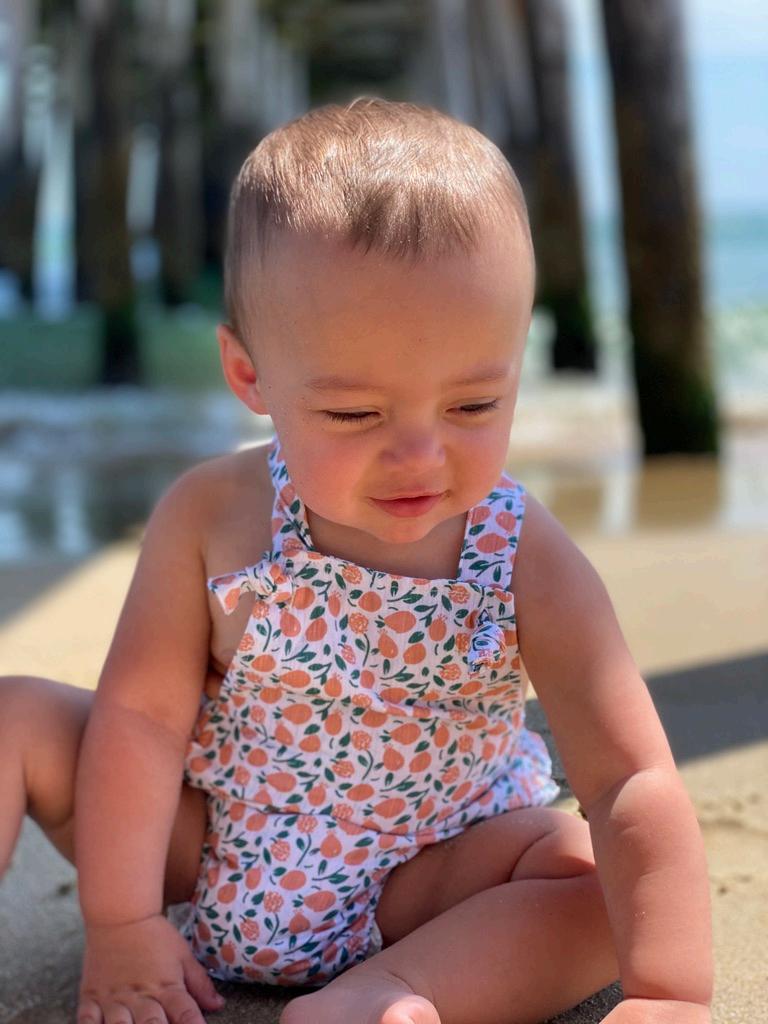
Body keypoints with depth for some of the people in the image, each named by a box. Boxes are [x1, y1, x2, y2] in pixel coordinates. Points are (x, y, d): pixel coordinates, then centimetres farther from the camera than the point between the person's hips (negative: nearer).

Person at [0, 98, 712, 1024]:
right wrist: (120, 925, -15)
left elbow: (632, 781, -24)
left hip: (416, 884, 0)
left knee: (596, 871, -24)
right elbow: (144, 713, -12)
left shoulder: (527, 564, -21)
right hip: (199, 850, 1)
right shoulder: (212, 521, -18)